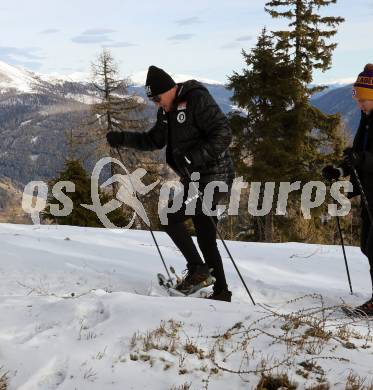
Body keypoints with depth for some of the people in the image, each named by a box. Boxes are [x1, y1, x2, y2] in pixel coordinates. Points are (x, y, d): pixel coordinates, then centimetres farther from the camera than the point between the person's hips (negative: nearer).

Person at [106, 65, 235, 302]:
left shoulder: (198, 100, -15)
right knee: (205, 236, 10)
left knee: (171, 218, -13)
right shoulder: (167, 110, 12)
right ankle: (221, 291, 18)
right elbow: (155, 140, 22)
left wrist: (194, 156, -29)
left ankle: (197, 268, -1)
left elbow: (224, 134, -21)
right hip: (193, 180, 9)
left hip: (215, 177, -9)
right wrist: (123, 138, 11)